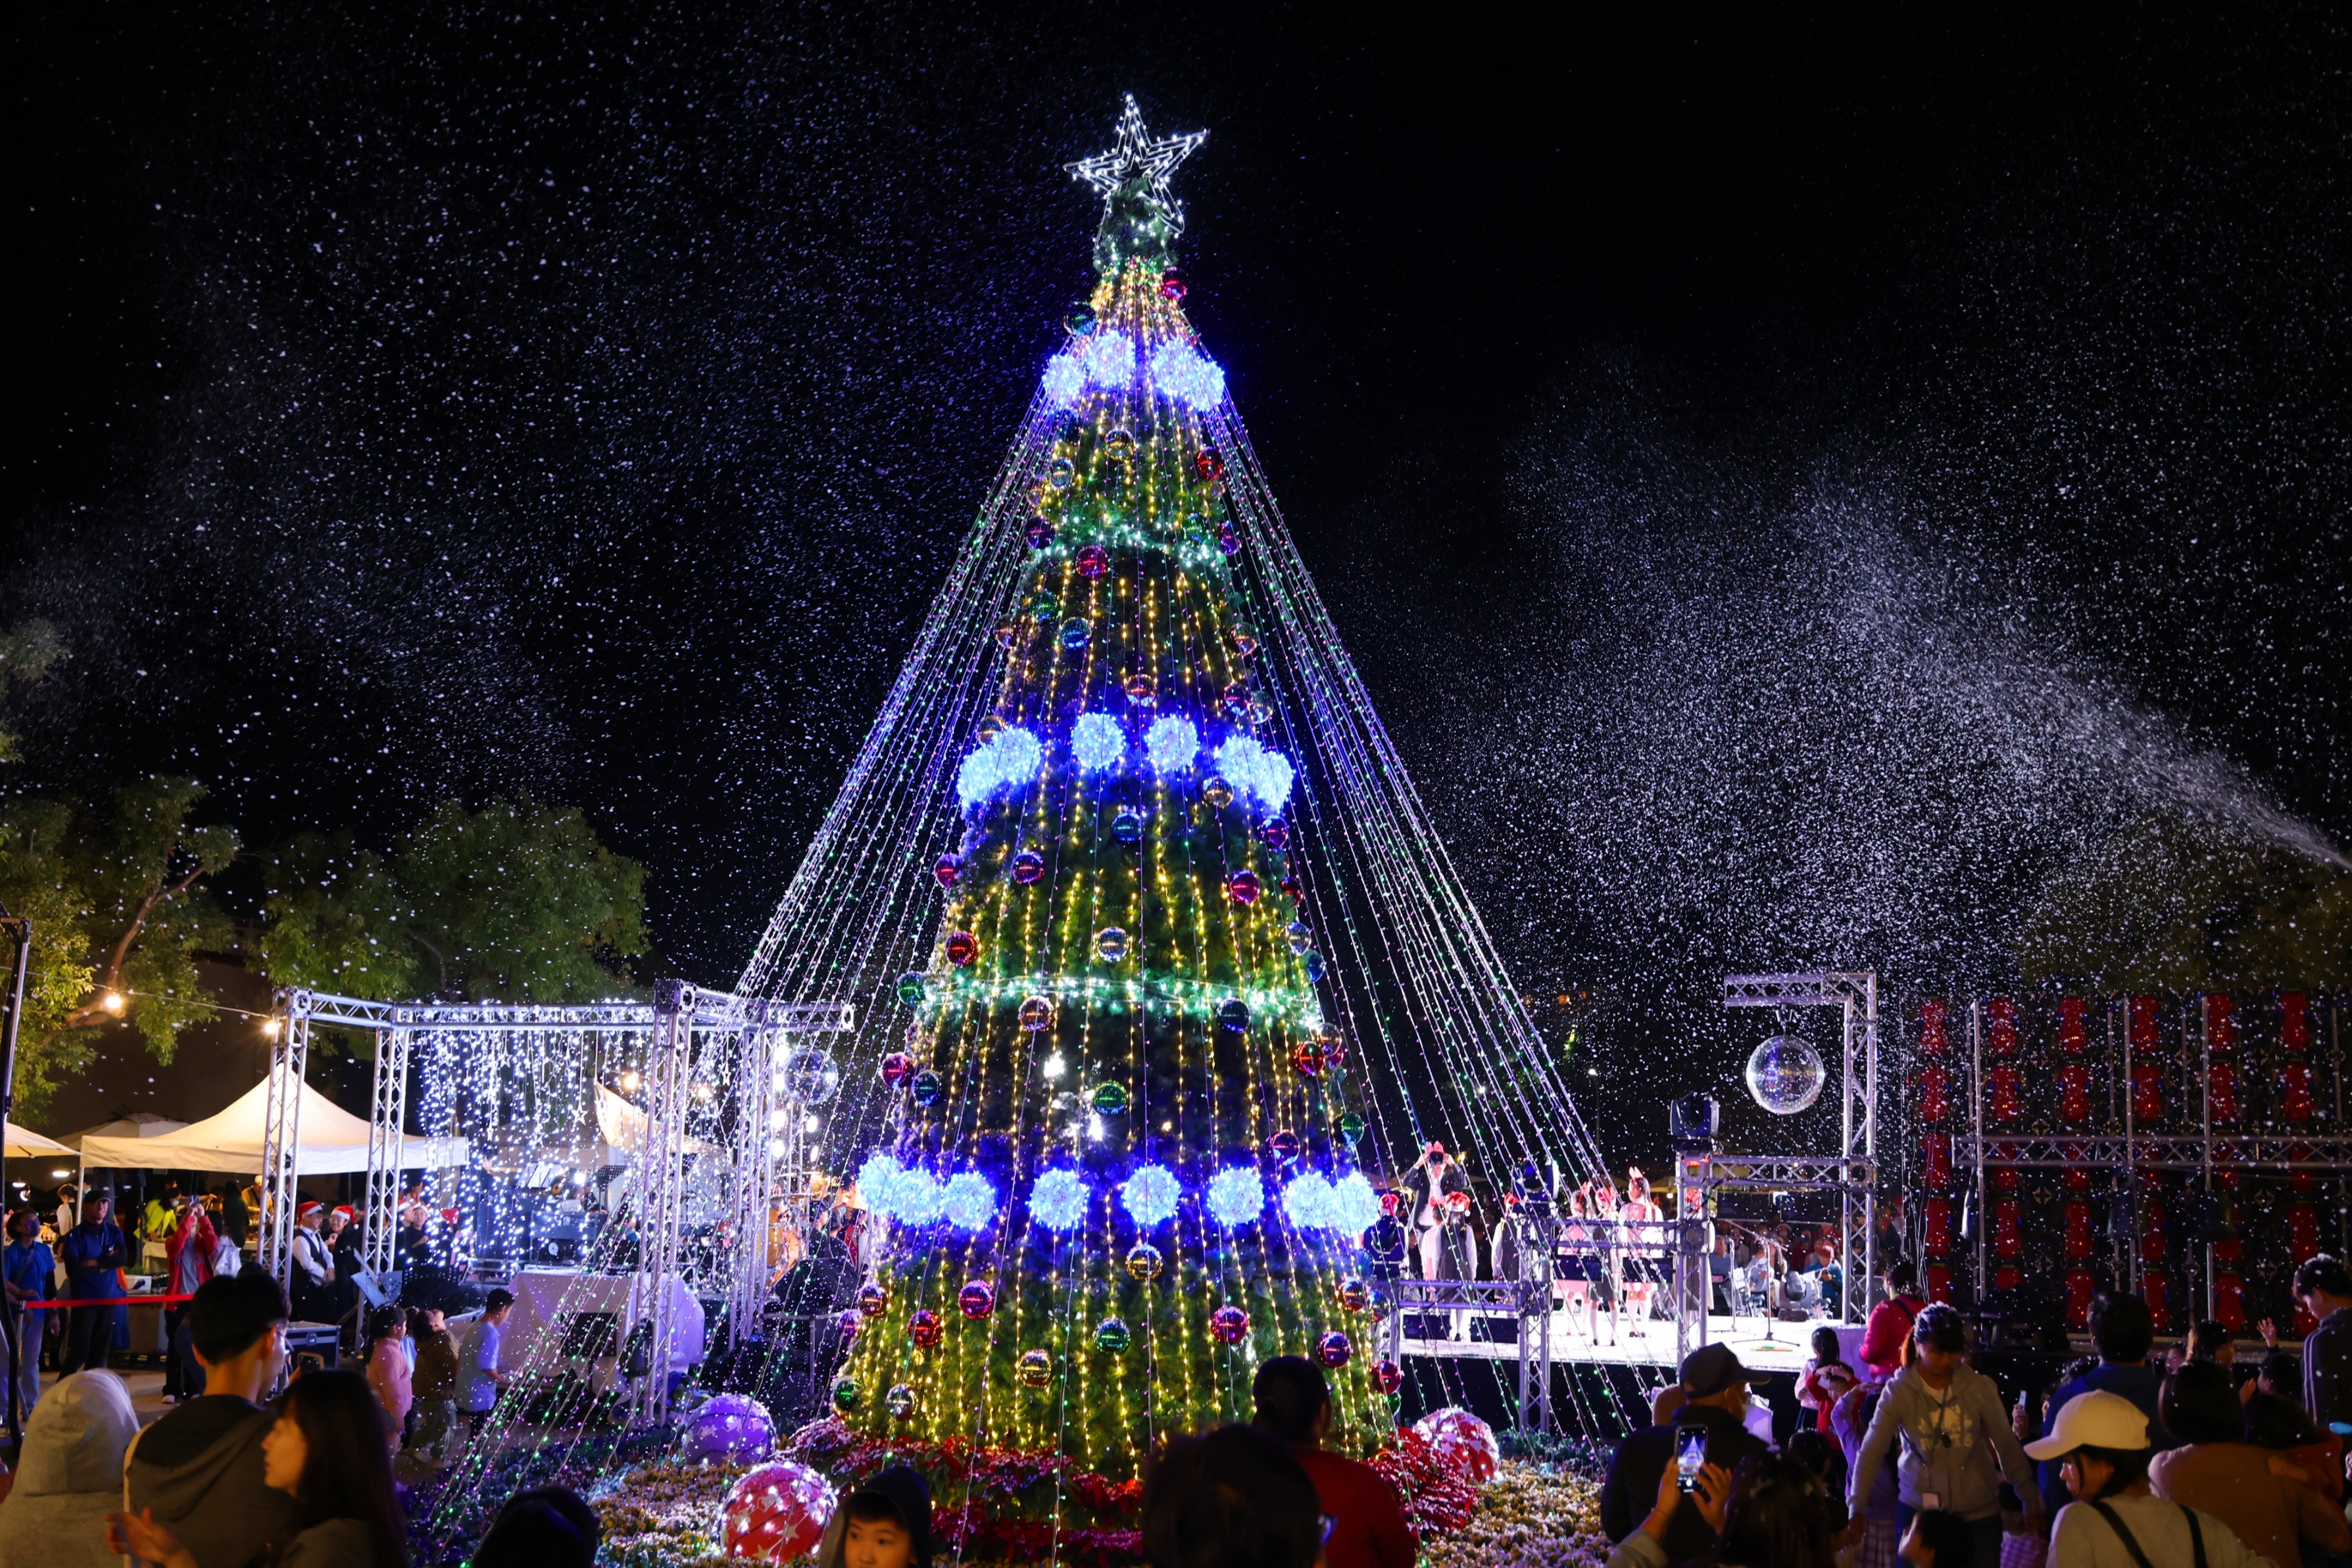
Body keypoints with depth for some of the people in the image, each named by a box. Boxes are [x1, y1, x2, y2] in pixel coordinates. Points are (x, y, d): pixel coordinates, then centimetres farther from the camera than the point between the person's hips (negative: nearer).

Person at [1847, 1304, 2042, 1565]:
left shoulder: (1980, 1387, -7)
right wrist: (1856, 1509, -22)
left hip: (1978, 1510, 1)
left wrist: (2032, 1502, 3)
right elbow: (1871, 1452, -14)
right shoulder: (1899, 1391, -11)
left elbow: (2008, 1448, 1)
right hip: (1918, 1508, -1)